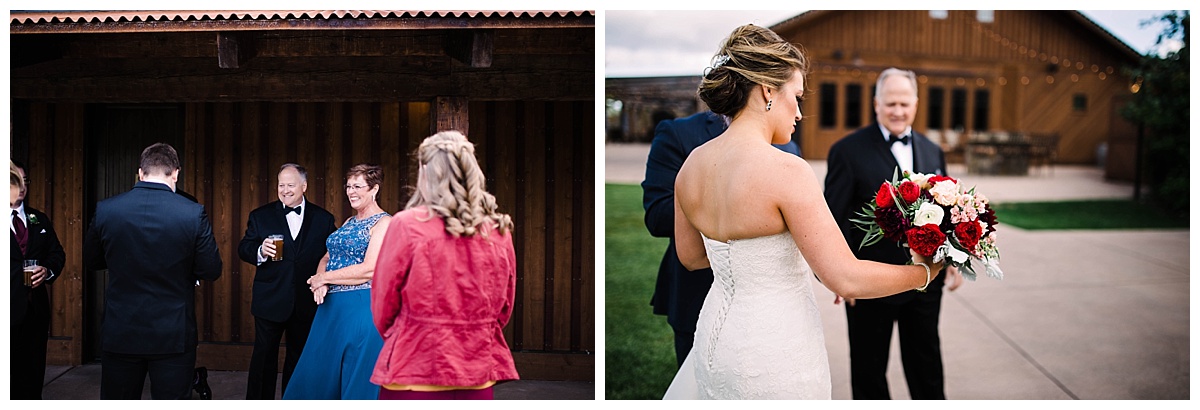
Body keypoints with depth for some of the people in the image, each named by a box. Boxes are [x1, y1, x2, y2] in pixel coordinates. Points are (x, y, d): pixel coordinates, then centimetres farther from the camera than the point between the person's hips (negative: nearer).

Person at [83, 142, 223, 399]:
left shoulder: (105, 210, -6)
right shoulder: (194, 214, -13)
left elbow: (91, 260, 9)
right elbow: (211, 271, -7)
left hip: (120, 334, 2)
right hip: (173, 337, -2)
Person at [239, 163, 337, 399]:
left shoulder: (323, 219, 3)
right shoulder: (260, 216, 3)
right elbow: (243, 249, 0)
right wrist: (260, 252, -22)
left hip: (307, 302, 1)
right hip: (270, 301, -1)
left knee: (299, 357, 13)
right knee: (264, 356, 3)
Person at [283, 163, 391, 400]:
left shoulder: (384, 223, -10)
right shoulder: (349, 223, 16)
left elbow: (370, 269, -19)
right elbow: (327, 258, 15)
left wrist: (324, 278, -11)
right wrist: (320, 283, -8)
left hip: (362, 308, -8)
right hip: (332, 307, 8)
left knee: (358, 381, 0)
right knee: (320, 372, 12)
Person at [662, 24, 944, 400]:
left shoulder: (691, 165, -2)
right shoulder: (786, 171, -23)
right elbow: (846, 279, -22)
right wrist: (924, 272, -7)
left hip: (715, 333, 7)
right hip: (776, 351, -6)